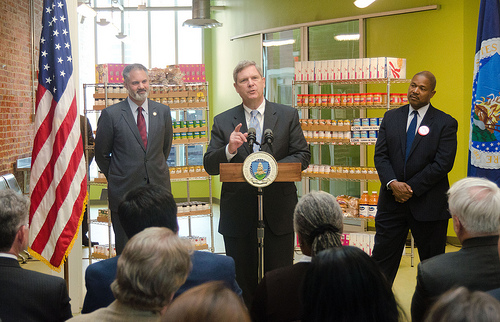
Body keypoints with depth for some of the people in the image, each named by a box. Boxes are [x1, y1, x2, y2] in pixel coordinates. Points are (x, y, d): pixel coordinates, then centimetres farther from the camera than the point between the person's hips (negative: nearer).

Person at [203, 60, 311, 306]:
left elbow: (302, 156, 2)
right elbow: (209, 166, 1)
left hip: (278, 212, 0)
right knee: (242, 281, 8)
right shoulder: (223, 122, 6)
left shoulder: (288, 116, 6)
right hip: (238, 215, 1)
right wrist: (230, 149, -19)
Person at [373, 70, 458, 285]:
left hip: (428, 205, -3)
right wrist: (393, 183, -14)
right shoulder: (391, 117, 9)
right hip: (392, 202, 3)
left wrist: (411, 188, -15)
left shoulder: (445, 123, -3)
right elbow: (380, 155, 3)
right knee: (382, 259, 6)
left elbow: (443, 163, -11)